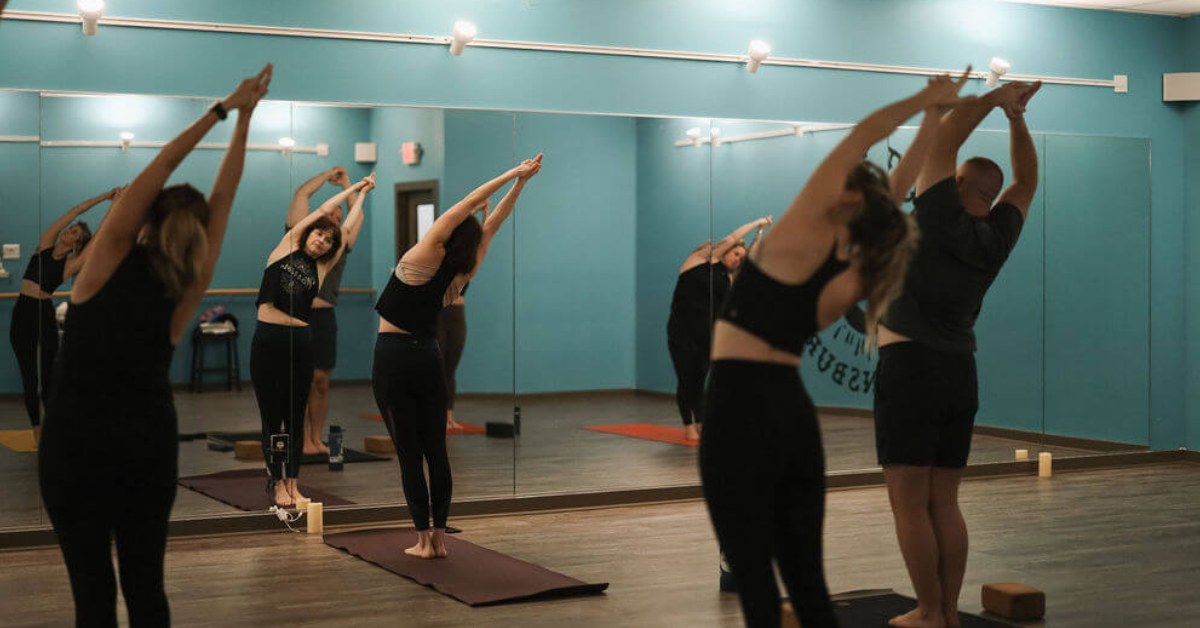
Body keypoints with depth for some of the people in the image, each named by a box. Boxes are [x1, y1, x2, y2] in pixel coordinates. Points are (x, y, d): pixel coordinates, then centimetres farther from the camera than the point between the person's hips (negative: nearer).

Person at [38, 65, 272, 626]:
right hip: (149, 441, 2)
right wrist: (243, 118, 4)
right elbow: (223, 198, 1)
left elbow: (158, 168, -6)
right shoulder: (187, 290, -3)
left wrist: (223, 110, -2)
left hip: (75, 439, -2)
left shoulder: (111, 259, -8)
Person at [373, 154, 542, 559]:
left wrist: (513, 176, -11)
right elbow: (492, 224, 4)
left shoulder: (425, 256, -14)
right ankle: (439, 537, 8)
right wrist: (519, 182, 0)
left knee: (409, 453, -1)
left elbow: (466, 205, -13)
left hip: (393, 358, -4)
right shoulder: (462, 274, -2)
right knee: (436, 451, 8)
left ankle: (424, 539, 0)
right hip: (428, 358, 4)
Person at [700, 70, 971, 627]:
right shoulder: (853, 273, 6)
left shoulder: (803, 237, -10)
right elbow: (901, 182, 17)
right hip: (795, 413, 7)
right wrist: (935, 112, 16)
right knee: (807, 580, 10)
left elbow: (863, 134, -7)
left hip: (741, 409, -7)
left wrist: (931, 101, 1)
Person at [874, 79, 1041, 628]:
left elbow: (941, 140, -7)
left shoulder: (942, 220, -10)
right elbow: (1027, 180, 21)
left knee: (909, 503, -3)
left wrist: (996, 98, 3)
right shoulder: (997, 238, 6)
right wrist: (1017, 117, 16)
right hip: (960, 375, 7)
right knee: (944, 503, 11)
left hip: (910, 368, -7)